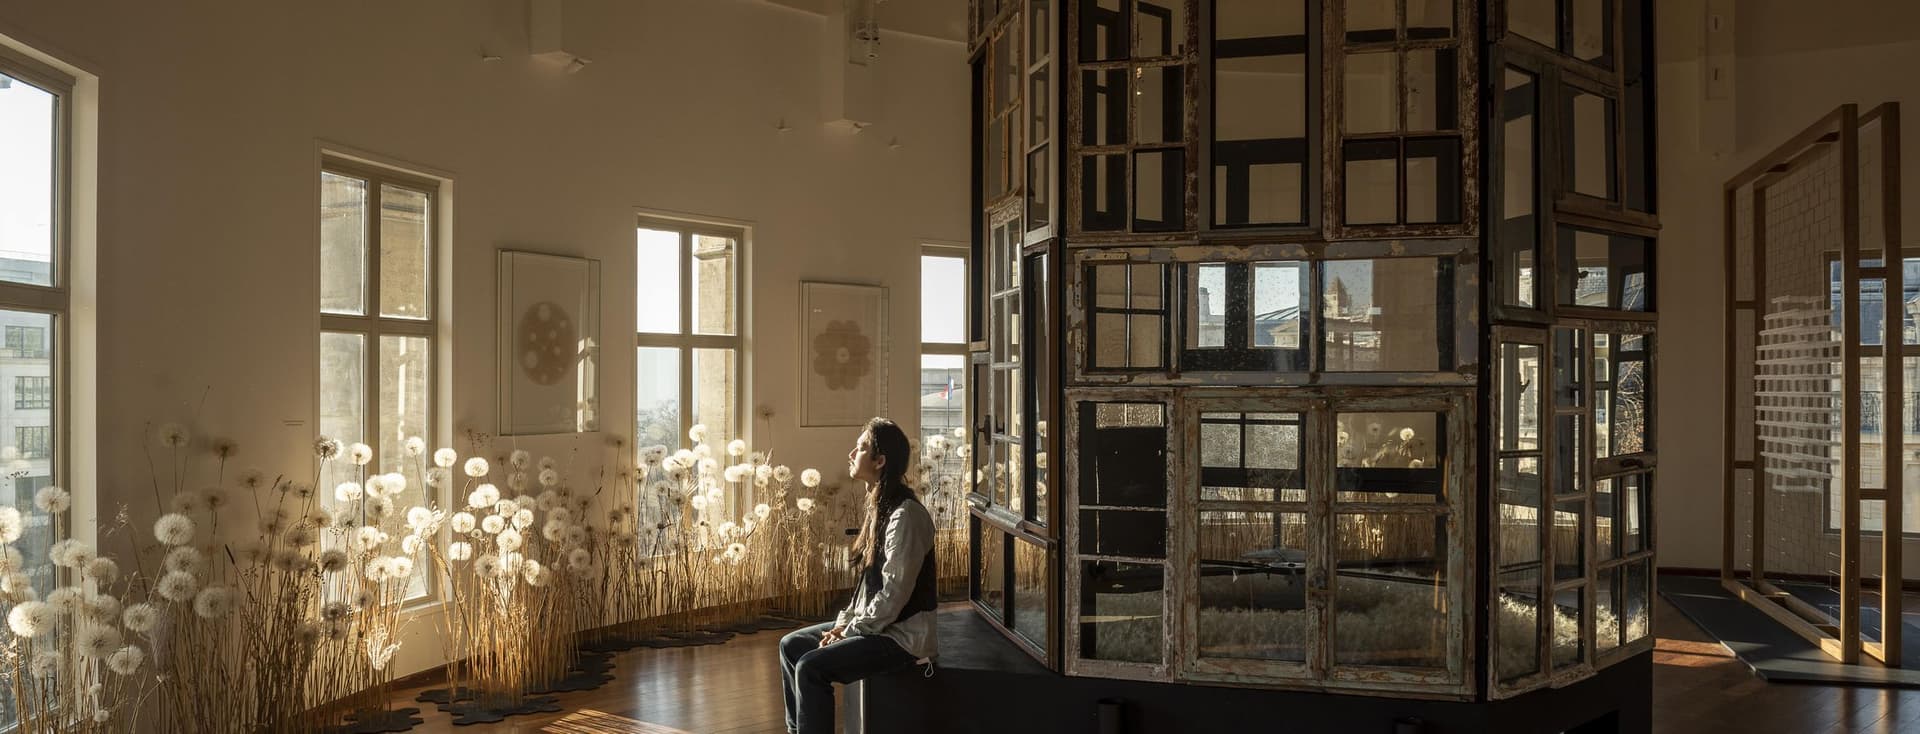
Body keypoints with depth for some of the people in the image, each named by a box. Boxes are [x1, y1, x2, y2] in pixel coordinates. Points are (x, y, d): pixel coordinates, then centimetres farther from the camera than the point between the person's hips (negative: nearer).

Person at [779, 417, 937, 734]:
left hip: (902, 636, -10)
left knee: (811, 667, -21)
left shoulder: (905, 514, -22)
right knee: (791, 645, 10)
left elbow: (894, 593, -23)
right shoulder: (881, 506, 9)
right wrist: (844, 621, 5)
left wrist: (849, 632, -15)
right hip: (873, 624, 10)